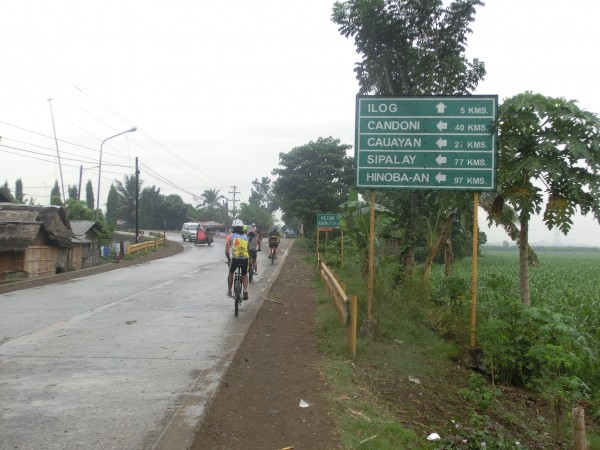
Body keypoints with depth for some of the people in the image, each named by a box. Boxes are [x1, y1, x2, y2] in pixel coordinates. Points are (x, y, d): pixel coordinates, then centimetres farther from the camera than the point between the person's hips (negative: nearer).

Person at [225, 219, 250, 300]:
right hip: (245, 258, 2)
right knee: (244, 275, 23)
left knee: (231, 273, 26)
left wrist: (229, 259, 15)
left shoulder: (230, 236, 4)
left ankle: (229, 292, 26)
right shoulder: (245, 237, 12)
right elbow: (247, 249, 13)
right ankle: (245, 290, 0)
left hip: (235, 258, -1)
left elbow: (227, 251, 0)